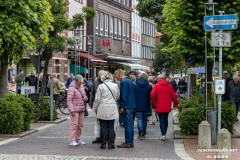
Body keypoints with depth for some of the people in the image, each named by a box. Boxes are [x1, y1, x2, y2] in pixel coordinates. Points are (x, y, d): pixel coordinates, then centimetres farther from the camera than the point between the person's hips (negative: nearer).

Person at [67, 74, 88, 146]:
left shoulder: (81, 86, 14)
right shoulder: (72, 88, -11)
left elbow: (84, 95, 27)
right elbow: (69, 100, -14)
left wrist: (85, 98, 1)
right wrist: (72, 110, -20)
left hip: (81, 109, 8)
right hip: (75, 109, -8)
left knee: (80, 124, 10)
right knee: (74, 124, -10)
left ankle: (78, 139, 19)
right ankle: (72, 141, -8)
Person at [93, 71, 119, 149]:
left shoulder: (101, 86, -6)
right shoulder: (115, 86, 3)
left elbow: (97, 99, -4)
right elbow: (117, 97, 13)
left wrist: (95, 108, 8)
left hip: (103, 110, -2)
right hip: (112, 110, 2)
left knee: (103, 127, 4)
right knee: (111, 127, 6)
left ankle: (103, 144, 6)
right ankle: (111, 144, 7)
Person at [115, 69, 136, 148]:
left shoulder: (124, 82, -14)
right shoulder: (130, 81, 15)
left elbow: (123, 96, -19)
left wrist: (122, 107, -16)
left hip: (126, 106, -9)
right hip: (131, 106, 9)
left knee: (127, 125, -6)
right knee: (130, 124, 12)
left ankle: (127, 142, -3)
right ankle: (131, 142, 16)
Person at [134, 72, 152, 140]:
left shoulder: (135, 85, -4)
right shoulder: (149, 86, -4)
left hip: (138, 106, -1)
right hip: (146, 106, 1)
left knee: (139, 119, -1)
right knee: (144, 119, 12)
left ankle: (140, 134, -12)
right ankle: (143, 133, 19)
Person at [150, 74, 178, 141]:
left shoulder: (157, 85, -5)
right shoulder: (169, 85, 5)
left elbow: (152, 94, -17)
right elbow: (174, 96, 3)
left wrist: (154, 103, -6)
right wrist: (175, 104, 13)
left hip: (160, 106, -3)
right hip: (167, 106, 3)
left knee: (161, 120, -1)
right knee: (166, 119, 17)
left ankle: (163, 134, -11)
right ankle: (164, 133, 24)